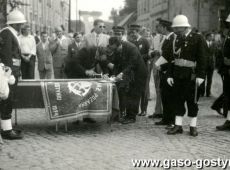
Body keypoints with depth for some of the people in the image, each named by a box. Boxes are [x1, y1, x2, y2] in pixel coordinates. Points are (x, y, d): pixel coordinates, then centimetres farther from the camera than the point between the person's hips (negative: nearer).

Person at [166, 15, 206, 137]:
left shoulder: (198, 39, -4)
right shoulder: (176, 40, 10)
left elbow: (201, 58, -8)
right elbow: (173, 58, 11)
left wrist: (200, 75, -14)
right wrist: (170, 75, 5)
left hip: (191, 75, -4)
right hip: (177, 75, 5)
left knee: (192, 100, 3)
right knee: (178, 100, 7)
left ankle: (193, 126, 14)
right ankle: (178, 125, 14)